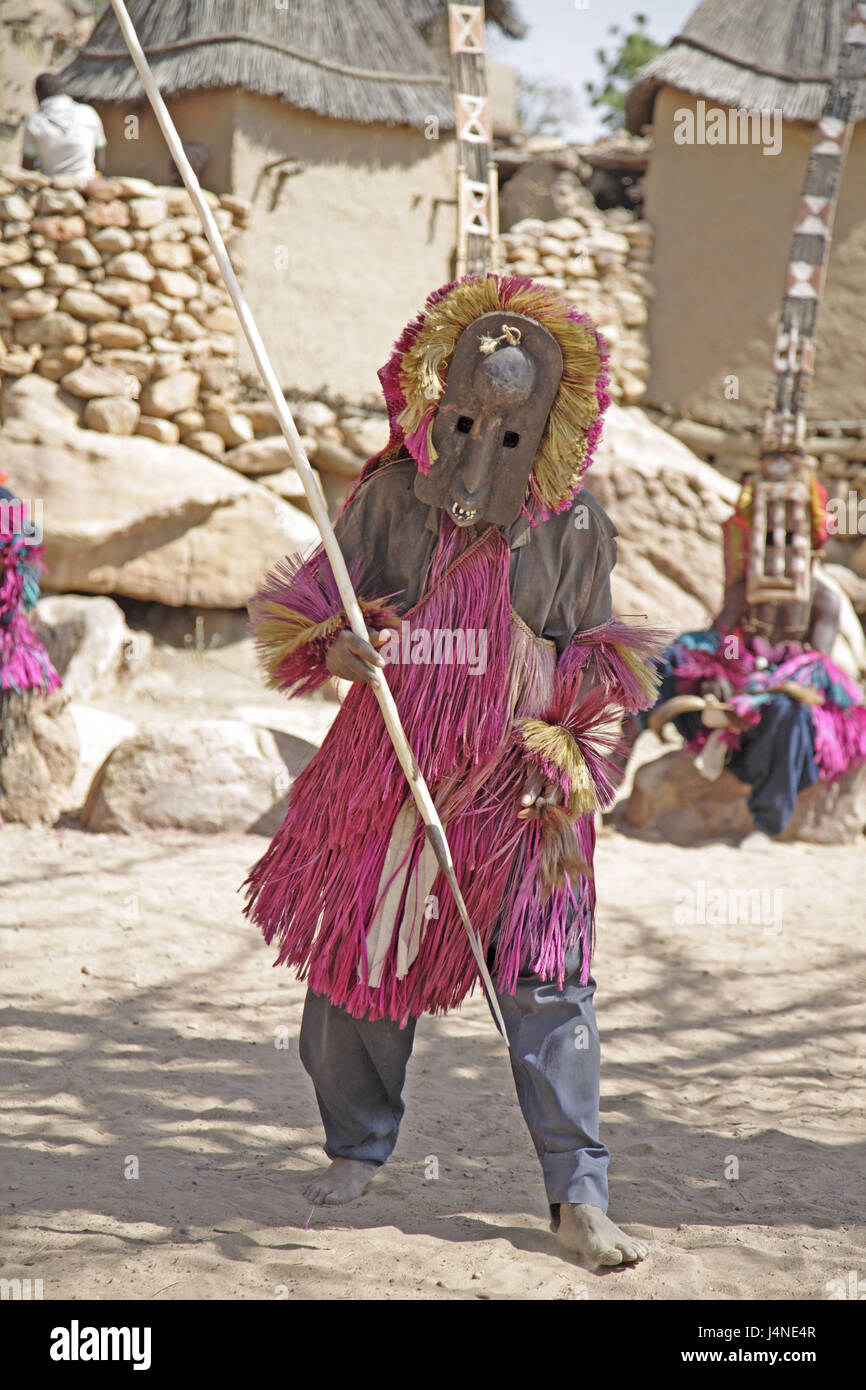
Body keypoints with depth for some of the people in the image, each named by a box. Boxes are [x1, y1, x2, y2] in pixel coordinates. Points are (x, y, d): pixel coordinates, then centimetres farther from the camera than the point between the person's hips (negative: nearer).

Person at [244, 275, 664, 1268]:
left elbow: (601, 659, 10)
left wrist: (564, 727, -5)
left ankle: (578, 1195, -3)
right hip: (385, 775, 2)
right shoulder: (390, 496, -1)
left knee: (546, 980, -7)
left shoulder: (571, 525, 0)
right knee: (356, 960, 11)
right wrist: (337, 648, -19)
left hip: (516, 786, -1)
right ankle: (358, 1147, 34)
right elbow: (310, 606, 3)